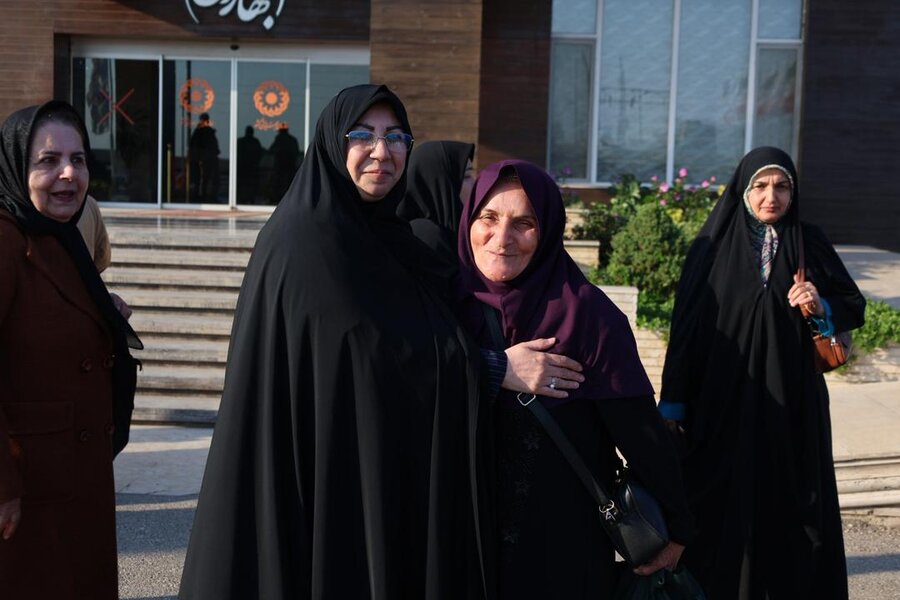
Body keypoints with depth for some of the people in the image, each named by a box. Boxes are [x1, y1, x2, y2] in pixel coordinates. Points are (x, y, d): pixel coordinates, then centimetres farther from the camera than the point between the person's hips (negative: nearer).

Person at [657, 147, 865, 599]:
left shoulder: (810, 244, 3)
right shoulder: (713, 247, -2)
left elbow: (854, 306, 9)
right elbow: (686, 326, -4)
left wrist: (821, 307, -14)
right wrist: (673, 404, -7)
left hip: (790, 402, 2)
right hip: (722, 401, -1)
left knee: (790, 504, 6)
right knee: (721, 505, 2)